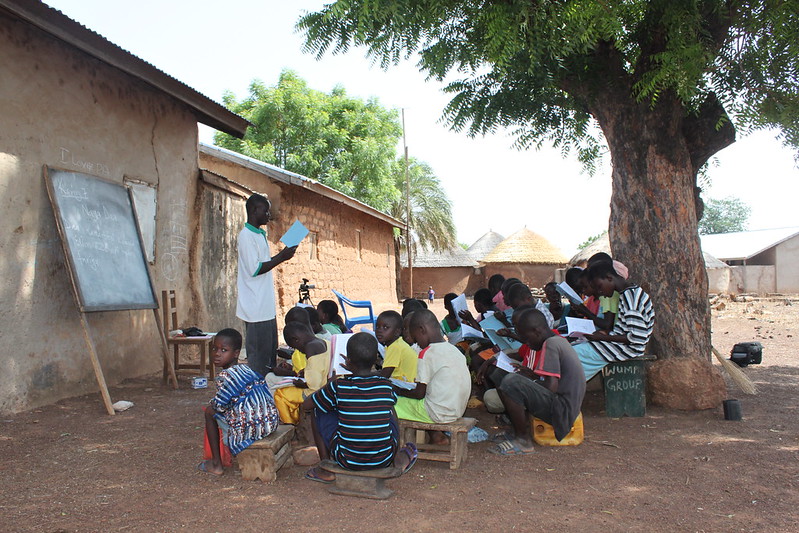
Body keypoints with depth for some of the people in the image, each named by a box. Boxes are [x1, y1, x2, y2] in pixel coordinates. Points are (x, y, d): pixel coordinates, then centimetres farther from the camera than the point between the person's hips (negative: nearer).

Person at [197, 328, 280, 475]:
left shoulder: (225, 376, -12)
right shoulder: (247, 369, 13)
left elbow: (220, 404, -12)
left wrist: (212, 403, 11)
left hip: (248, 429, -8)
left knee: (209, 412, 11)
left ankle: (216, 464, 14)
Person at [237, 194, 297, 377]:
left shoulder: (260, 235, 17)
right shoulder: (246, 236, -13)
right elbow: (255, 269, -20)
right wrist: (281, 257, -19)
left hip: (266, 307, 10)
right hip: (256, 308, -10)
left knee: (270, 354, 14)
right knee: (258, 356, -5)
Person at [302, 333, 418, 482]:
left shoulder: (338, 387, -13)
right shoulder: (386, 385, -5)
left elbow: (306, 404, 3)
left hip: (347, 461, -3)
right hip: (384, 460, 3)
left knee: (318, 411, 14)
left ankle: (326, 469, 19)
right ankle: (399, 459, 29)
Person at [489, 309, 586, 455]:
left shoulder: (550, 344, -16)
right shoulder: (559, 340, 15)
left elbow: (551, 387, -24)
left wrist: (531, 380, -6)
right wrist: (533, 375, 12)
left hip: (561, 411, -11)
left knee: (510, 384, -23)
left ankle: (523, 440, -12)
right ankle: (520, 430, 15)